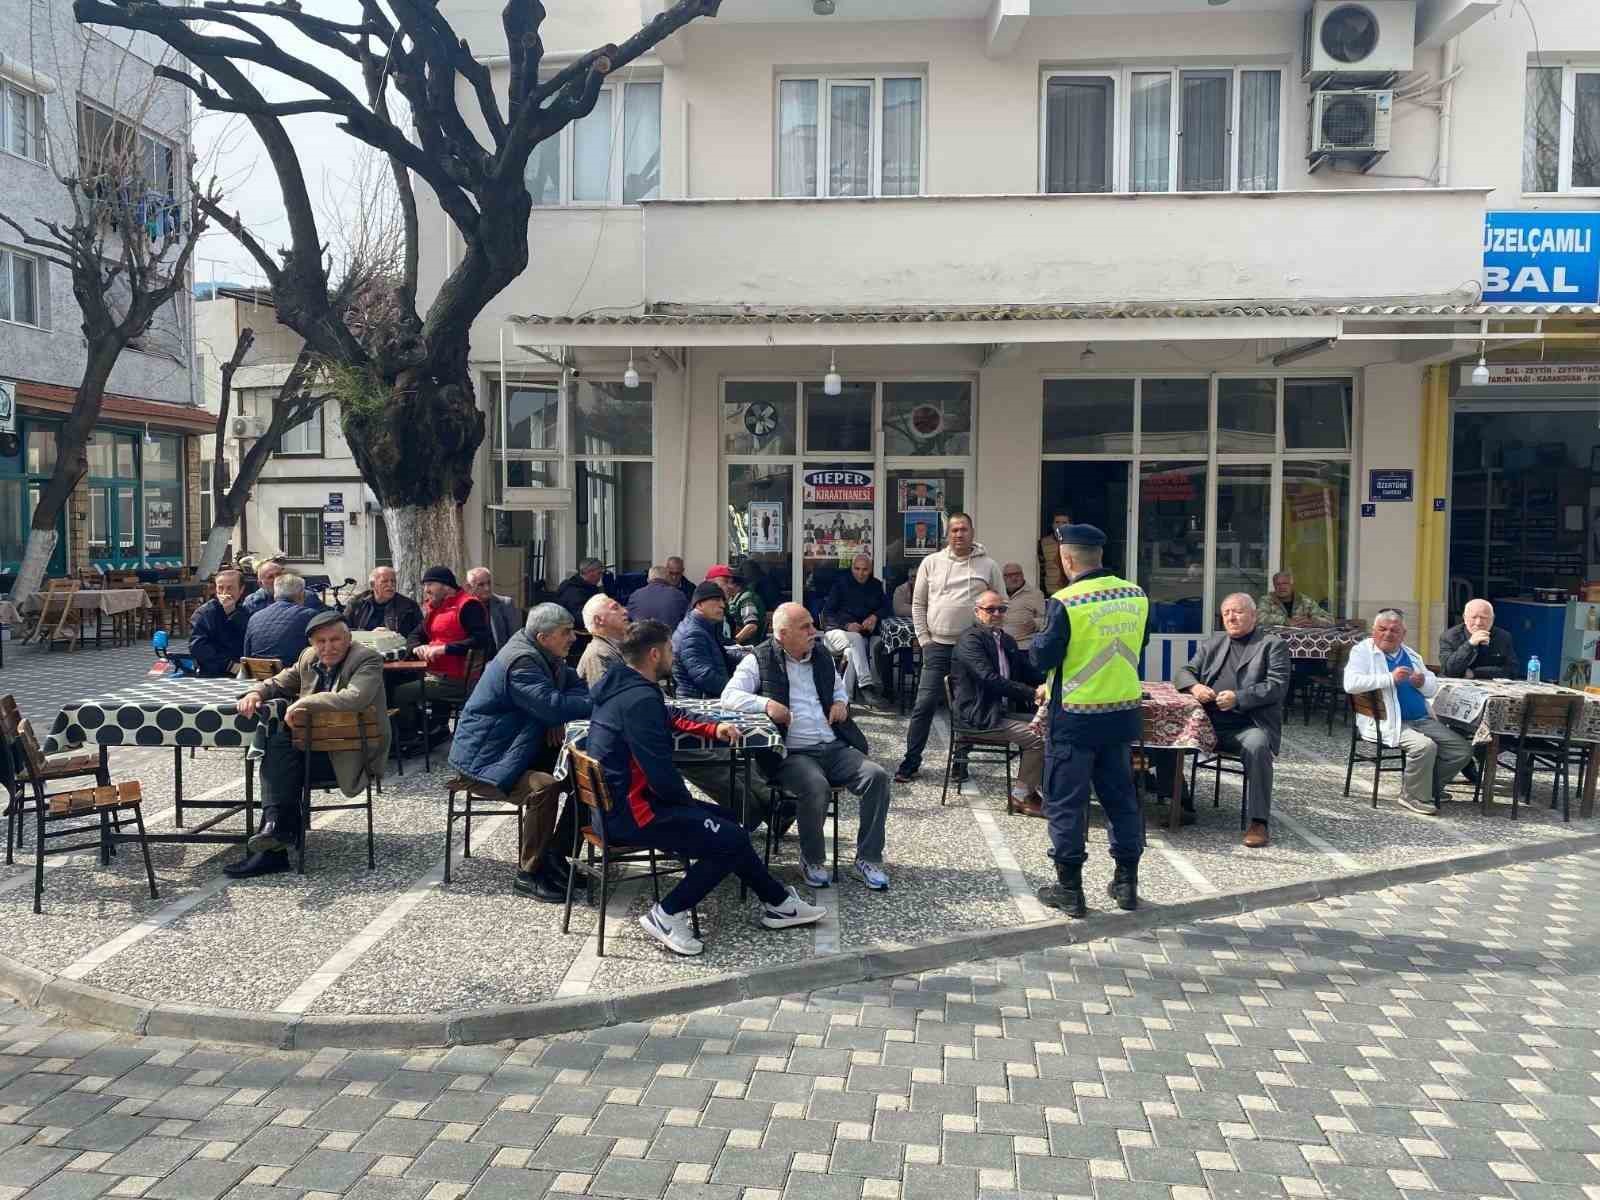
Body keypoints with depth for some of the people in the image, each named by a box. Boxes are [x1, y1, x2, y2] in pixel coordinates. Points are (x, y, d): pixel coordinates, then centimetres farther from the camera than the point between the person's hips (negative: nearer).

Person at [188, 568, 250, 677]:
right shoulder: (203, 613, 7)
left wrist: (231, 611, -11)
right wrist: (229, 664, -14)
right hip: (213, 675, -1)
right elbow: (197, 646, -5)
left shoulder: (246, 612, 12)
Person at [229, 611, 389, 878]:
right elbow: (279, 683, 22)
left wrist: (304, 703, -25)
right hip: (319, 745, 7)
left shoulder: (367, 660, -11)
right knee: (277, 743, -20)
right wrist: (256, 693, -1)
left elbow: (354, 698, -29)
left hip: (352, 754, -7)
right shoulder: (308, 658, 11)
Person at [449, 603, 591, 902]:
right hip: (483, 756, -10)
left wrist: (558, 717, -12)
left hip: (520, 748, 10)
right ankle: (528, 874, -17)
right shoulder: (520, 660, -24)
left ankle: (556, 855, 6)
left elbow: (577, 685, 9)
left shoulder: (544, 654, 7)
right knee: (543, 787, -33)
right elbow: (553, 706, -33)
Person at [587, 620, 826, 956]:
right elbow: (661, 773, -26)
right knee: (731, 839, -10)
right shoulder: (640, 699, -23)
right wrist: (687, 801, -6)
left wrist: (712, 730, 12)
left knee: (726, 821, 17)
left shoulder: (621, 686, 9)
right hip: (631, 812, -11)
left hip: (614, 801, 11)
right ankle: (667, 915, -3)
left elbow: (668, 719, 26)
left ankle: (777, 902, 21)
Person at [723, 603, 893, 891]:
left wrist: (841, 701, 14)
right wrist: (766, 703, -24)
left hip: (835, 748, 6)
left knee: (878, 776, -17)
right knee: (816, 786, -35)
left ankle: (868, 859, -5)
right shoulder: (759, 661, 0)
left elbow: (838, 685, 37)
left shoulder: (821, 659, 18)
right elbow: (729, 696, -10)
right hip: (792, 754, -6)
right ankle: (812, 861, -8)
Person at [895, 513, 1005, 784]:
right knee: (924, 705, -2)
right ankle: (910, 763, 6)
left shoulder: (989, 566, 3)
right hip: (938, 646, 0)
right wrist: (924, 638, 1)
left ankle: (960, 762, 20)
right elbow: (918, 603, 8)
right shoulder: (931, 563, 4)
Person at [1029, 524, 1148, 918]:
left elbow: (1044, 657, -14)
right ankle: (1127, 883, 24)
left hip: (1075, 718, -5)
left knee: (1066, 801, 5)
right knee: (1120, 796, 17)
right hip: (1123, 713, 6)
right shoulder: (1136, 596, 0)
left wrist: (1038, 641, 7)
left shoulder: (1065, 603, -17)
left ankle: (1070, 889, 11)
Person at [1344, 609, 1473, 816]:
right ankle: (1414, 796, -6)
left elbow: (1434, 688, 22)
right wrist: (1391, 678, -22)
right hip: (1388, 722, -7)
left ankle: (1430, 786, 18)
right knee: (1425, 746, -30)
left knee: (1462, 749, -3)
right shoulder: (1362, 651, -2)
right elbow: (1351, 683, -20)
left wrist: (1422, 682, -3)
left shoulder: (1410, 654, 19)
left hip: (1422, 719, 7)